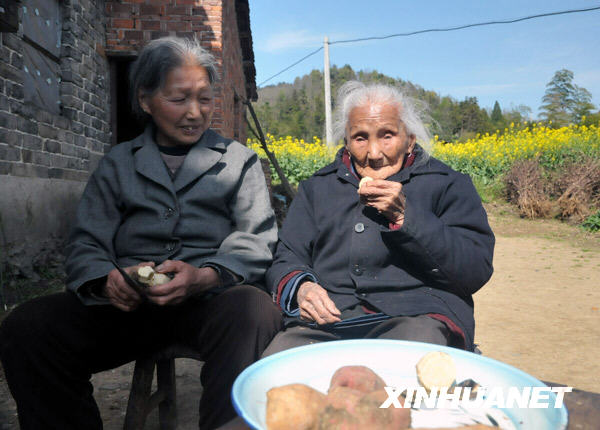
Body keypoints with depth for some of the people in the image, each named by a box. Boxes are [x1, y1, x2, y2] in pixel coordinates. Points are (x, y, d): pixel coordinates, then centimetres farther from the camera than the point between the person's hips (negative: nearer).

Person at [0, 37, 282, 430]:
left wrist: (205, 276, -18)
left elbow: (256, 242, 3)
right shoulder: (118, 164, 17)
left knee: (254, 309, -35)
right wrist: (108, 281, -15)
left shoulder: (239, 161, 13)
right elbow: (86, 245, 10)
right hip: (129, 304, 2)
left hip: (211, 299, -1)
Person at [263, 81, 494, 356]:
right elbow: (286, 259, 17)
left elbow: (478, 269, 0)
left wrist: (405, 216, -9)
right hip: (328, 319, 3)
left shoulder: (447, 185, 12)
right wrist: (299, 286, -8)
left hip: (416, 315, -2)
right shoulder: (316, 188, 21)